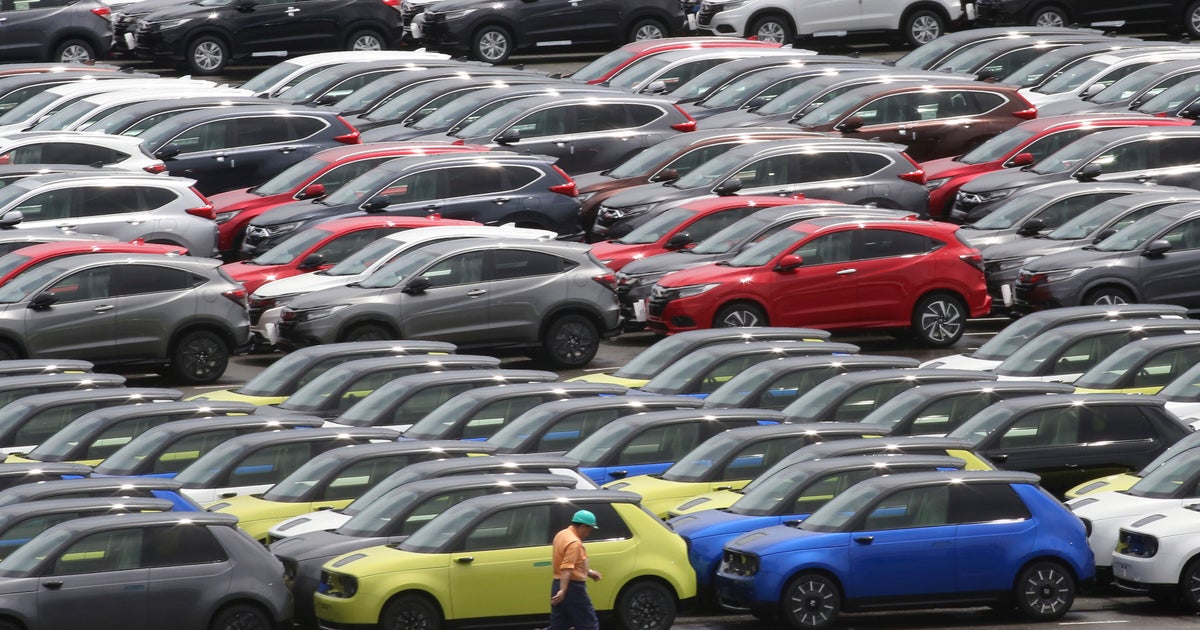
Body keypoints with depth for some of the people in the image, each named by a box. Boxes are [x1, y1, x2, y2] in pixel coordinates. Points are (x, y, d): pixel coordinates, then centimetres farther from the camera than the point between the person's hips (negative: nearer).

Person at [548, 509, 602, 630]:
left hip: (558, 584, 9)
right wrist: (563, 591, -35)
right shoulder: (574, 543, -18)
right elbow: (567, 569, -29)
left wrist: (588, 572, 28)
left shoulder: (562, 535, 12)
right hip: (573, 588, -9)